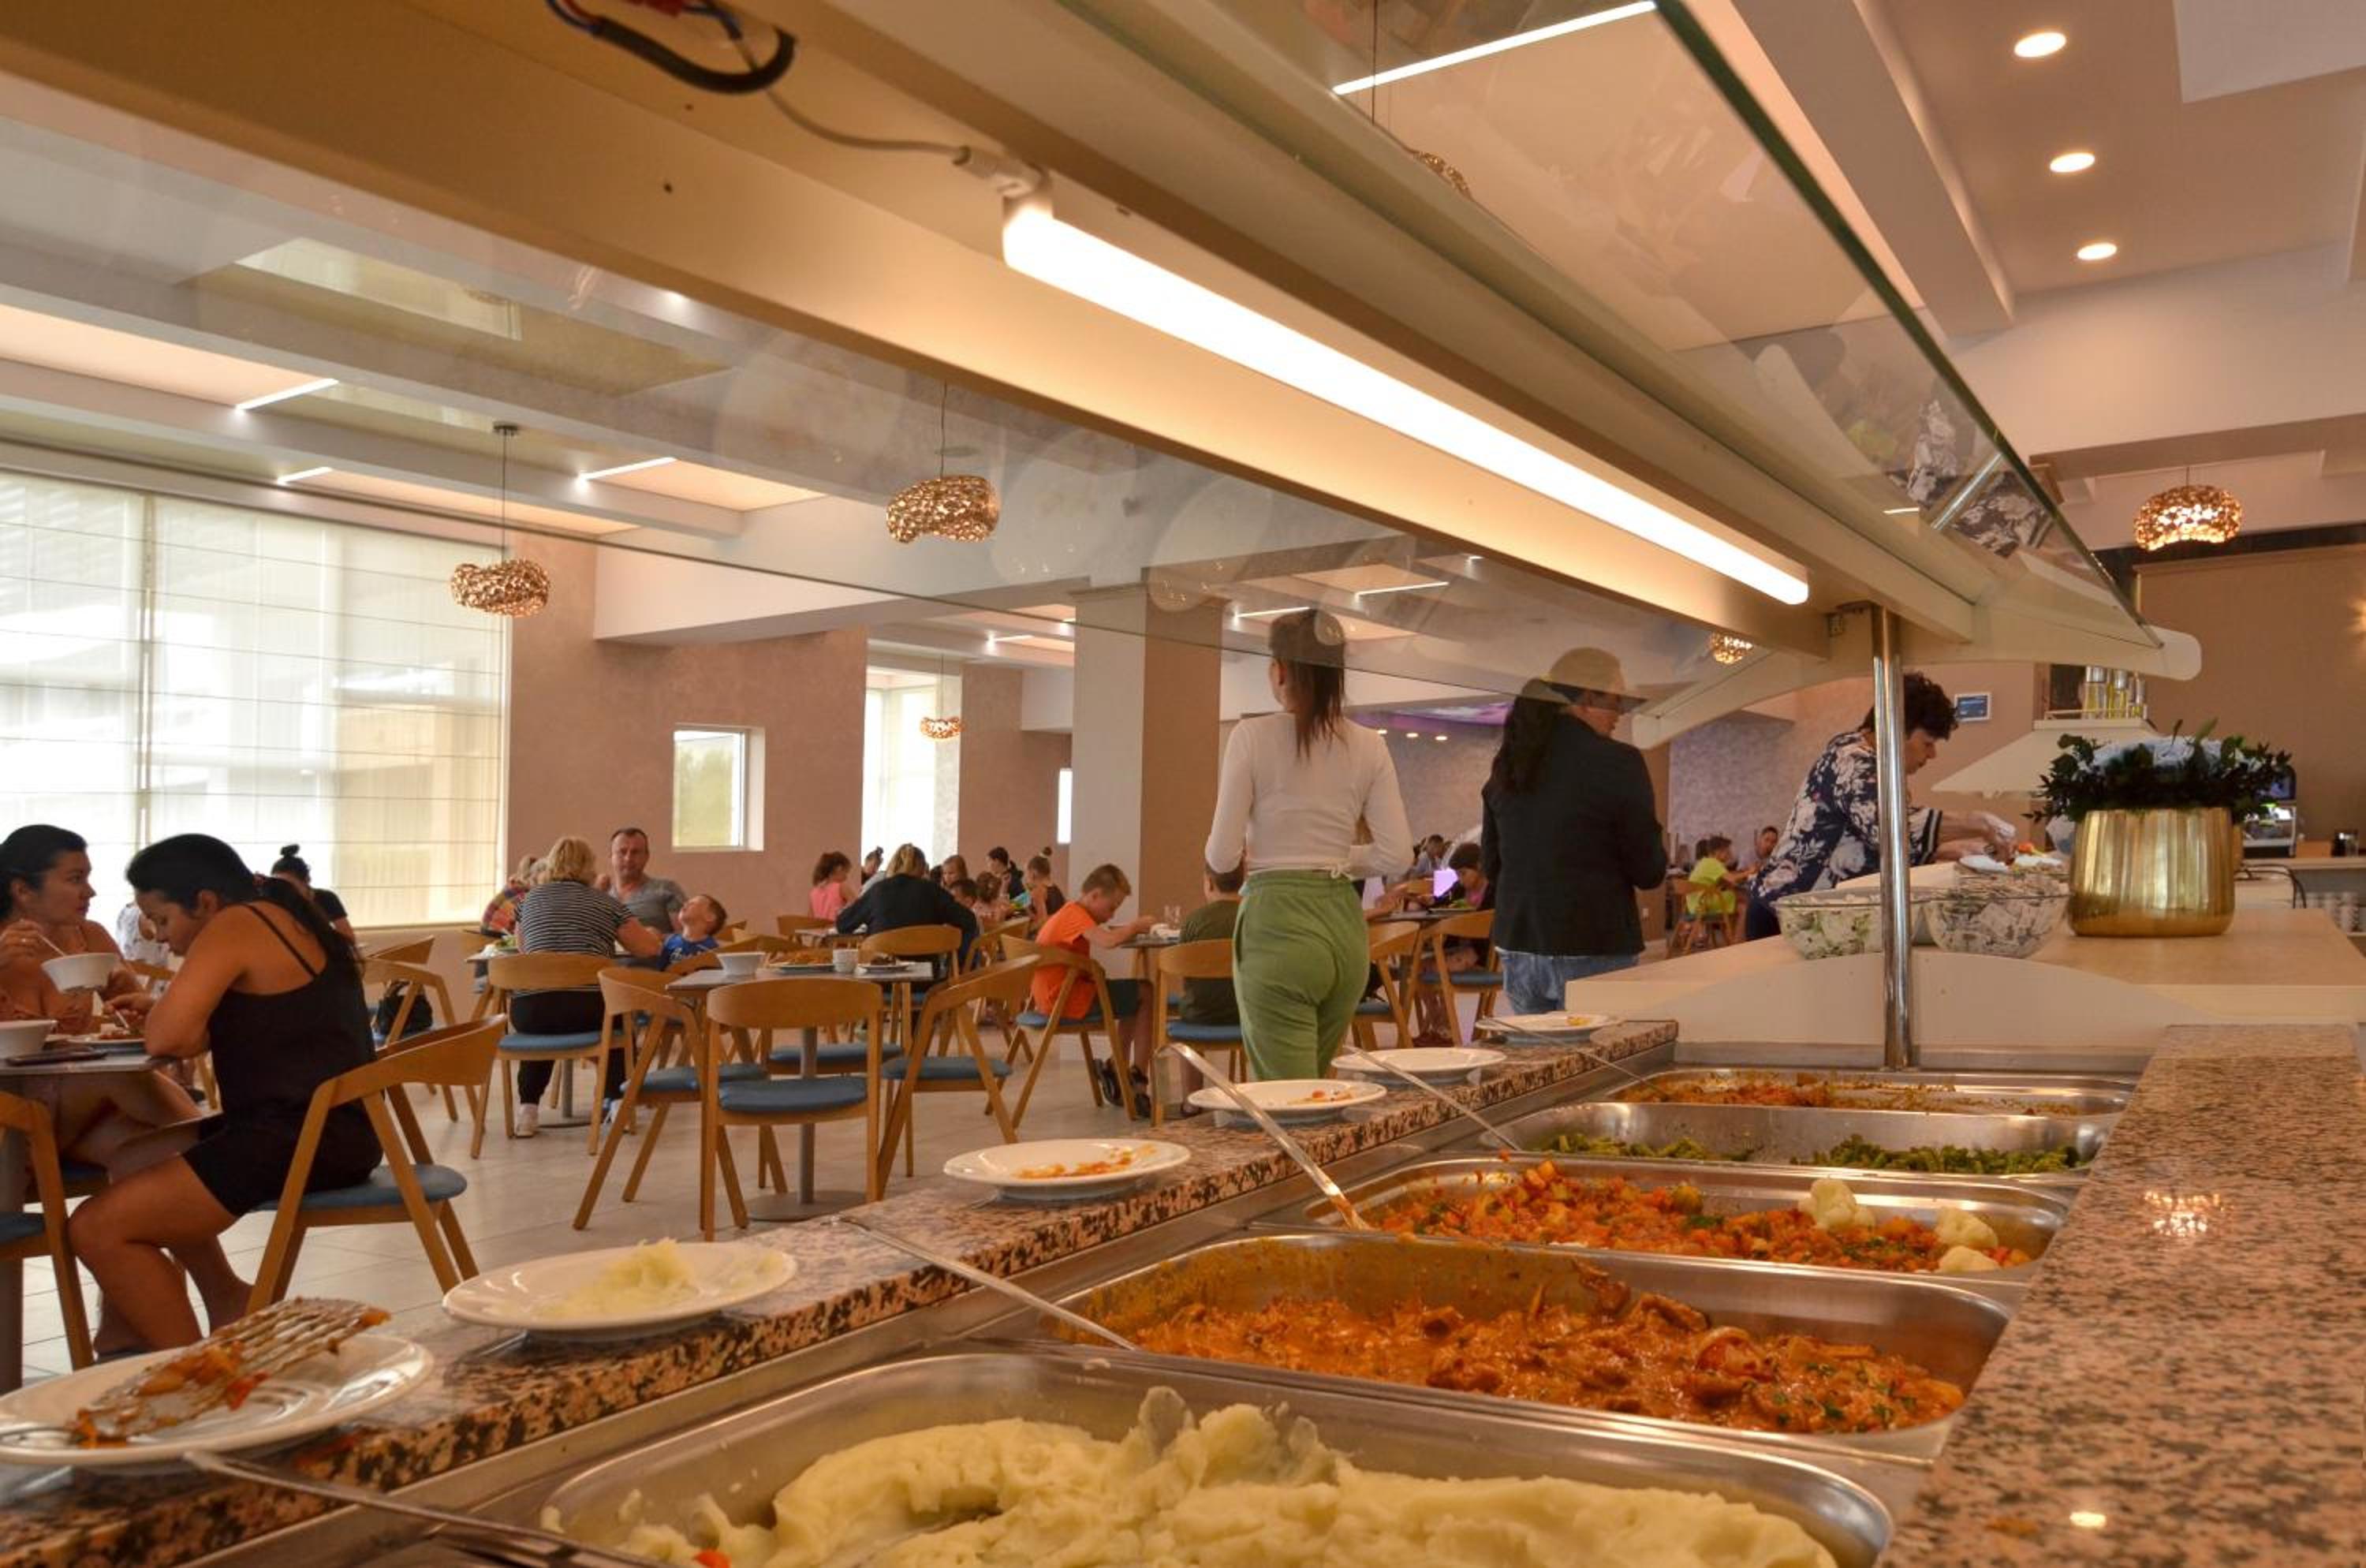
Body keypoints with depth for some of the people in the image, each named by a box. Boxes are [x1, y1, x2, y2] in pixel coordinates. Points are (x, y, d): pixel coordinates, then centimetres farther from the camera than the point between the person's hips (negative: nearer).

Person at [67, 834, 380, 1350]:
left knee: (96, 1228, -9)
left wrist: (159, 1008, 2)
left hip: (299, 1139, -11)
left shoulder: (235, 926, -11)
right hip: (332, 1129, 11)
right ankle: (226, 1296, 26)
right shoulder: (286, 918, 17)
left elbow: (166, 1038, -19)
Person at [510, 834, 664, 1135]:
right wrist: (652, 935, 35)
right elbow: (649, 948, 11)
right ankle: (616, 1101, 18)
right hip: (588, 1010, -2)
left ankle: (528, 1109, 25)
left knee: (538, 1029, 38)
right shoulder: (606, 902, 9)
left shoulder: (529, 901, 17)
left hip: (529, 1011, 2)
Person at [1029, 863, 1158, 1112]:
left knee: (1132, 998, 22)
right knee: (1146, 995, -9)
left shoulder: (1068, 913, 18)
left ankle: (1117, 1070, 23)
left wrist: (1129, 930, -3)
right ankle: (1137, 1081, -2)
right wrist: (1135, 926, -16)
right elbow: (1107, 942, -31)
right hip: (1066, 998, -11)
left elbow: (1104, 935, 13)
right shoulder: (1075, 915, -16)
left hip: (1056, 995, 11)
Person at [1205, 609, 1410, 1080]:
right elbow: (1396, 854, 2)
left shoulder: (1253, 736, -7)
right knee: (1317, 1086, 21)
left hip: (1276, 923, -5)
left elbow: (1222, 856, -8)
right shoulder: (1368, 746, 4)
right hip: (1345, 923, 5)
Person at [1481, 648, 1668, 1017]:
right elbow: (1649, 872, -6)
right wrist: (1658, 847, 14)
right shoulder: (1617, 762, -11)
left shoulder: (1507, 762, 6)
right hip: (1594, 949, -6)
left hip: (1519, 946, 6)